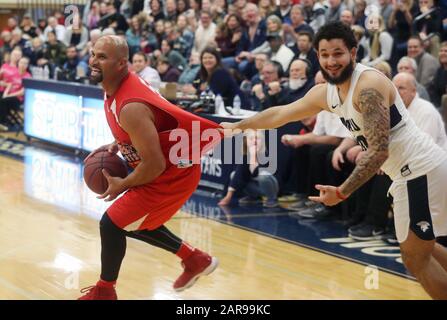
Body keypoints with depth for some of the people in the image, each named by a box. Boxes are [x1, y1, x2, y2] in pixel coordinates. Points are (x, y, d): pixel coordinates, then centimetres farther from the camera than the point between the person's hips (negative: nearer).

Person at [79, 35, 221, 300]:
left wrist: (122, 186, -14)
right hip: (172, 165, 10)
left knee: (112, 224, -4)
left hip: (173, 173, -10)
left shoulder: (130, 107, -33)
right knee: (134, 221, 23)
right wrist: (116, 146, 5)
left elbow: (154, 165, -30)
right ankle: (196, 260, 35)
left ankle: (104, 292, 17)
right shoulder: (123, 84, -3)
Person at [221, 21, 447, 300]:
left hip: (422, 169, -10)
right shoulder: (325, 92, 7)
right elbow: (280, 113, 21)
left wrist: (342, 192, -24)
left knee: (415, 257, -4)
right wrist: (239, 126, 29)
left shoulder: (368, 85, -21)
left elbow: (379, 150, -26)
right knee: (420, 248, 22)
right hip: (411, 170, 10)